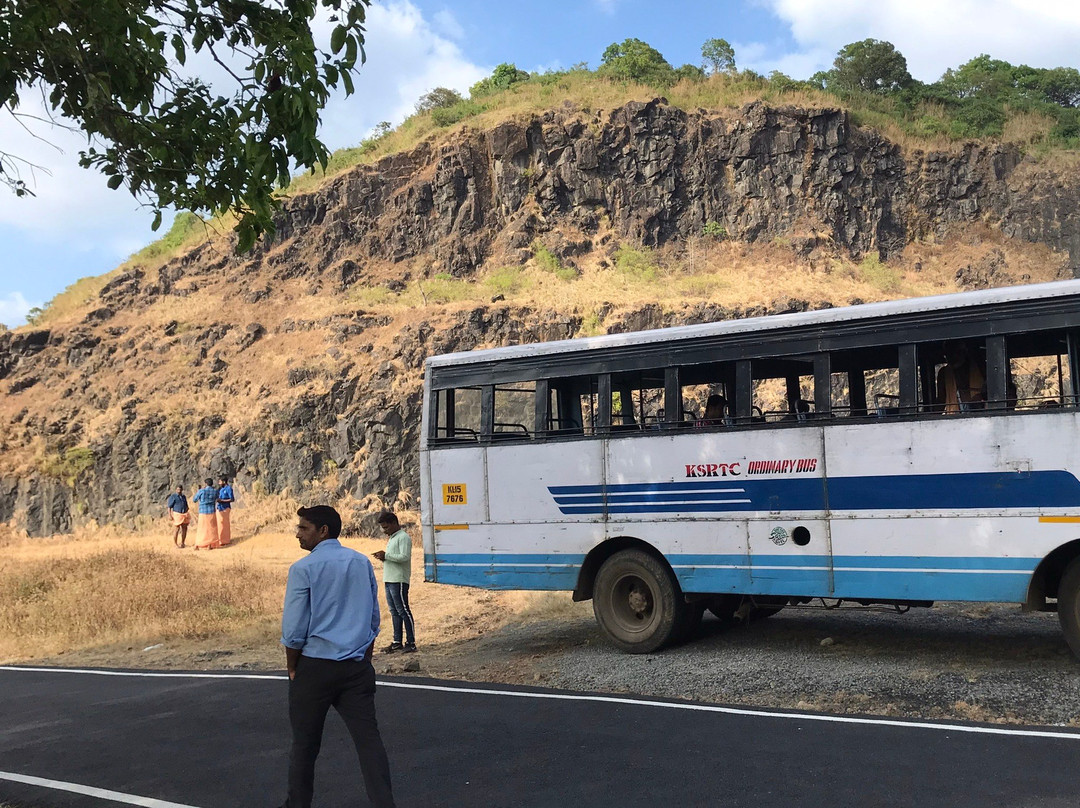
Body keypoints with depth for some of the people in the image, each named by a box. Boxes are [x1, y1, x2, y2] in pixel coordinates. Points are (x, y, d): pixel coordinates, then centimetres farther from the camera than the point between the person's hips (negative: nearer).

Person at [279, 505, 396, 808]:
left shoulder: (304, 568, -9)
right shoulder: (362, 563, 7)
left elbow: (294, 629, -9)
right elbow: (373, 620, 12)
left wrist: (292, 668, 5)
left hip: (314, 667, -4)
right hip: (357, 668, 4)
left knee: (305, 743, 12)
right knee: (368, 739, 1)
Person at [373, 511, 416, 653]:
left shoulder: (403, 537, -10)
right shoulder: (391, 538, 20)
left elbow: (404, 556, -20)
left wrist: (386, 555, -15)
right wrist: (383, 557, 5)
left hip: (399, 581, -9)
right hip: (389, 580, 9)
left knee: (403, 611, -7)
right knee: (394, 612, 11)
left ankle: (411, 642, -5)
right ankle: (397, 642, 16)